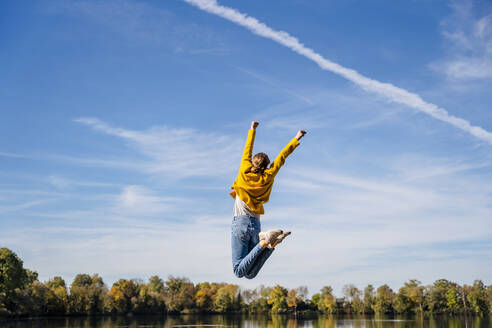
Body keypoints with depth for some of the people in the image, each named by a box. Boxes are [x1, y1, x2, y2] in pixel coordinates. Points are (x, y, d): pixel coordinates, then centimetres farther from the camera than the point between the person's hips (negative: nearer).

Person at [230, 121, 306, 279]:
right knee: (250, 274, 2)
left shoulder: (244, 173, 1)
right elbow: (281, 158, 16)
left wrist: (252, 130, 28)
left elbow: (247, 150, 15)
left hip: (240, 223, -4)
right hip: (256, 226, 4)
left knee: (239, 271, -10)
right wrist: (296, 139, 24)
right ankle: (271, 244, -19)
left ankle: (264, 242, -29)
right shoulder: (267, 178, 7)